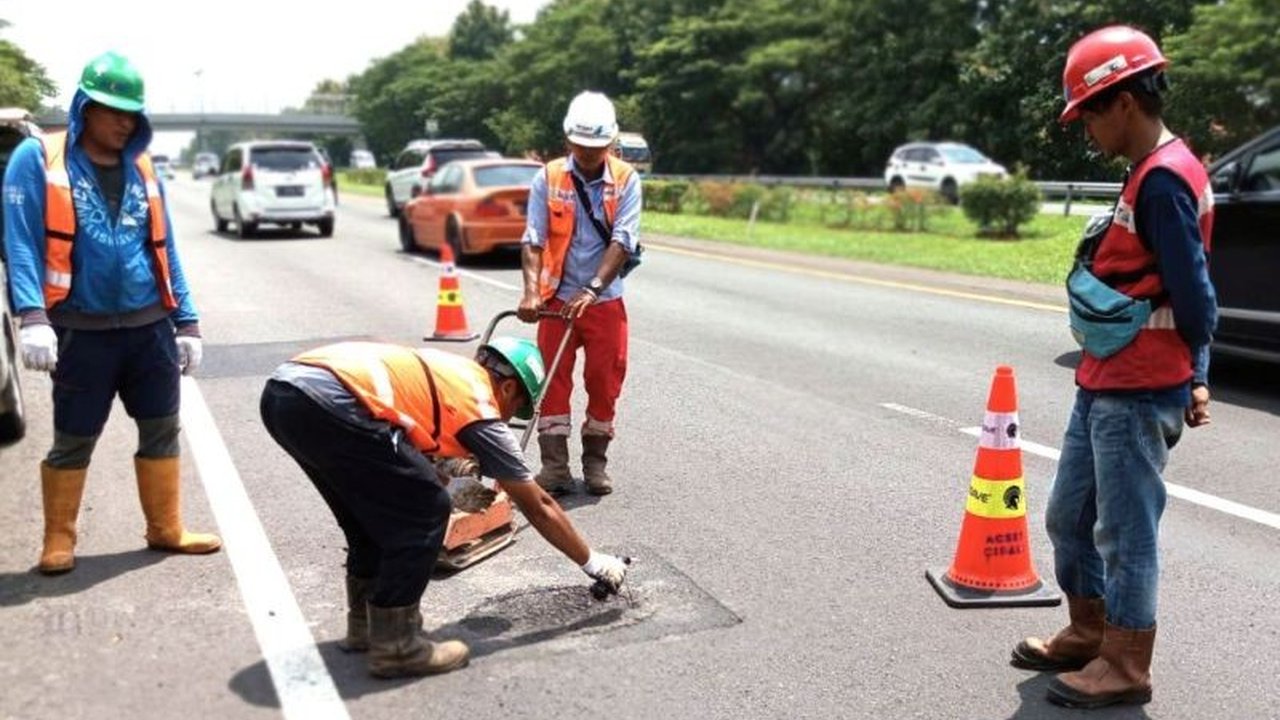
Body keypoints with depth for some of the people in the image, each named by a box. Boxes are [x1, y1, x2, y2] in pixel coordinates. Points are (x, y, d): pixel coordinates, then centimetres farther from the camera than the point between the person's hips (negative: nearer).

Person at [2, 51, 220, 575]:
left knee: (162, 430, 10)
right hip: (82, 332, -4)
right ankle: (59, 539, 24)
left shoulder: (142, 169, 9)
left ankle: (166, 529, 24)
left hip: (150, 327, 4)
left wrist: (187, 321, 7)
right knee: (73, 440, 7)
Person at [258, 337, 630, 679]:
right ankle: (394, 645, 10)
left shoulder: (445, 369, 29)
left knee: (379, 504, 24)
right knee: (426, 510, 2)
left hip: (281, 389, 10)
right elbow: (538, 507, 18)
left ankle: (364, 624, 34)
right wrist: (593, 562, 28)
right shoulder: (480, 406, 10)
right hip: (325, 403, -9)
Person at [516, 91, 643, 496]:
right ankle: (555, 466, 8)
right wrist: (531, 292, -24)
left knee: (605, 383, 5)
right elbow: (533, 239, -10)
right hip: (558, 298, 0)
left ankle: (595, 463, 21)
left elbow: (622, 241, -13)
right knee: (552, 382, 1)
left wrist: (592, 289, -24)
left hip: (605, 300, 0)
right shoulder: (548, 178, -4)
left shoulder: (626, 180, -4)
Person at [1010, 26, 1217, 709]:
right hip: (1102, 388, 10)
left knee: (1125, 531, 2)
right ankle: (1088, 632, 33)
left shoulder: (1163, 179, -17)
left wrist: (1195, 380, -10)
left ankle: (1125, 666, 16)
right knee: (1069, 516, 18)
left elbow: (1192, 292, -19)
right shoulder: (1148, 174, 14)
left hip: (1137, 395, -10)